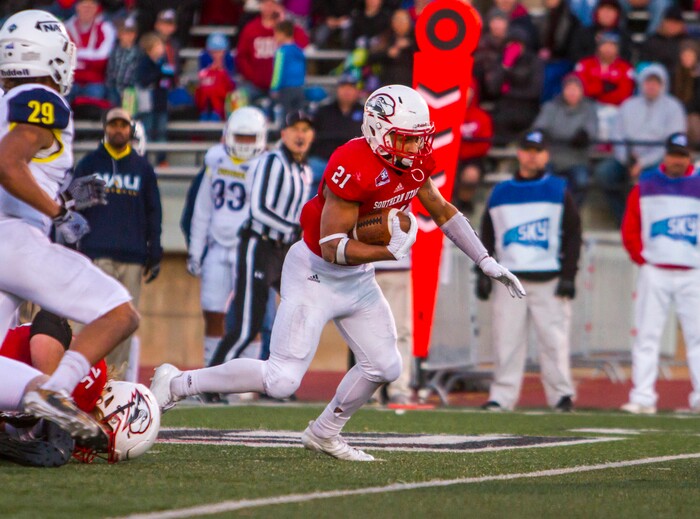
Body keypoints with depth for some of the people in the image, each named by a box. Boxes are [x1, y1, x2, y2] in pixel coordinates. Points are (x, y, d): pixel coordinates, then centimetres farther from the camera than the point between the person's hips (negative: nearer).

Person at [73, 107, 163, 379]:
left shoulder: (143, 168, 14)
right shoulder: (89, 164, 9)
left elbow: (153, 213, 16)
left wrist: (154, 254, 10)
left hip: (132, 257, 2)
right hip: (97, 253, -2)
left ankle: (116, 379, 4)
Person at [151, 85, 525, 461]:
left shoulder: (416, 162, -5)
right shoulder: (354, 168, -30)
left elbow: (442, 210, 13)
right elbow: (332, 249, -29)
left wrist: (486, 261, 11)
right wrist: (392, 251, -38)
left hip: (358, 278, 8)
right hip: (315, 273, -8)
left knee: (385, 367, 9)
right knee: (282, 380, -13)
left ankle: (324, 434, 29)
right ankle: (177, 383, 1)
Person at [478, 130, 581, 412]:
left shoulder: (558, 191, 7)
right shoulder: (500, 193, 14)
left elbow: (573, 235, 3)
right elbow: (487, 237, 16)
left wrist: (568, 275, -5)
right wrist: (483, 273, 7)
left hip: (549, 281, -2)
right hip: (509, 280, 2)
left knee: (554, 339, -6)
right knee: (506, 339, -2)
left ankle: (562, 394, 1)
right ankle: (502, 396, 1)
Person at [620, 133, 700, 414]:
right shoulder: (645, 185, 7)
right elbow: (630, 228, 8)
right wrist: (641, 257, -1)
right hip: (654, 272, 1)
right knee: (646, 335, -1)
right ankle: (642, 398, 0)